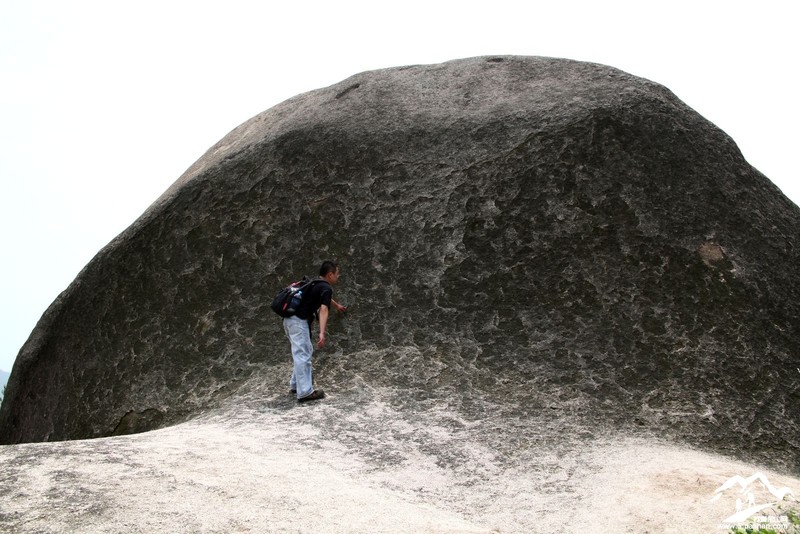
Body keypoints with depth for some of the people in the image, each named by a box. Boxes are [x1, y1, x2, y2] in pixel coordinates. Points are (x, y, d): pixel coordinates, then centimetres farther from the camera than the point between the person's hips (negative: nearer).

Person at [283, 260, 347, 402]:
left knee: (306, 352, 21)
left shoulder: (317, 284, 21)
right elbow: (323, 310, -25)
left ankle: (295, 384, 25)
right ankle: (305, 392, -13)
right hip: (298, 321, -10)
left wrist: (337, 306, 64)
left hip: (292, 320, 10)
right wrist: (322, 333, -36)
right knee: (303, 356, -10)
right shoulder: (326, 288, -9)